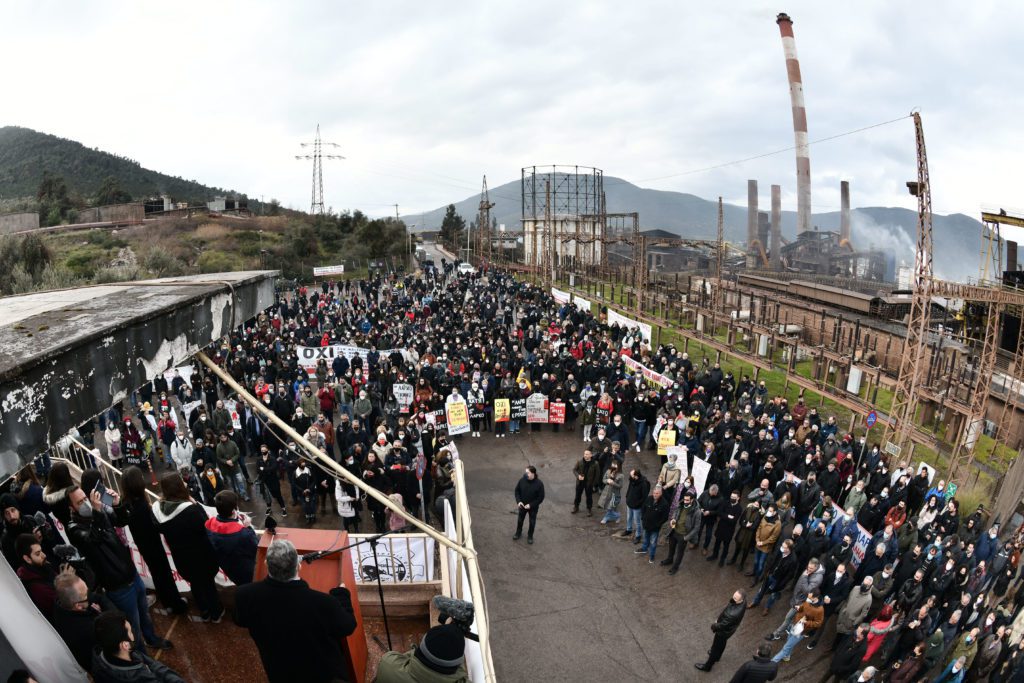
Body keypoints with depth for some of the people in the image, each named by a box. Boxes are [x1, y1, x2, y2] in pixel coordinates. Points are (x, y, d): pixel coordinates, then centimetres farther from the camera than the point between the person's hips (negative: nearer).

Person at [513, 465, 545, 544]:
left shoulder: (539, 484, -26)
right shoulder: (522, 480, -18)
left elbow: (541, 497, -18)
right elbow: (517, 491, -3)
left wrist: (531, 505, -22)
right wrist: (518, 501, -16)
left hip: (533, 507, -2)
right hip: (522, 505, 2)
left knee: (532, 522, 17)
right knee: (520, 520, 23)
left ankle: (530, 536, 42)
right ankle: (518, 533, 49)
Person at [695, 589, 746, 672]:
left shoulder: (734, 614, -47)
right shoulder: (743, 599, -23)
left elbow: (722, 625, -29)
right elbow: (727, 609, -3)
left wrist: (713, 626, -9)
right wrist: (719, 619, 5)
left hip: (725, 630, -7)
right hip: (729, 627, 7)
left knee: (715, 647, 18)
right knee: (722, 643, 35)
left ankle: (707, 666, 41)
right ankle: (717, 655, 63)